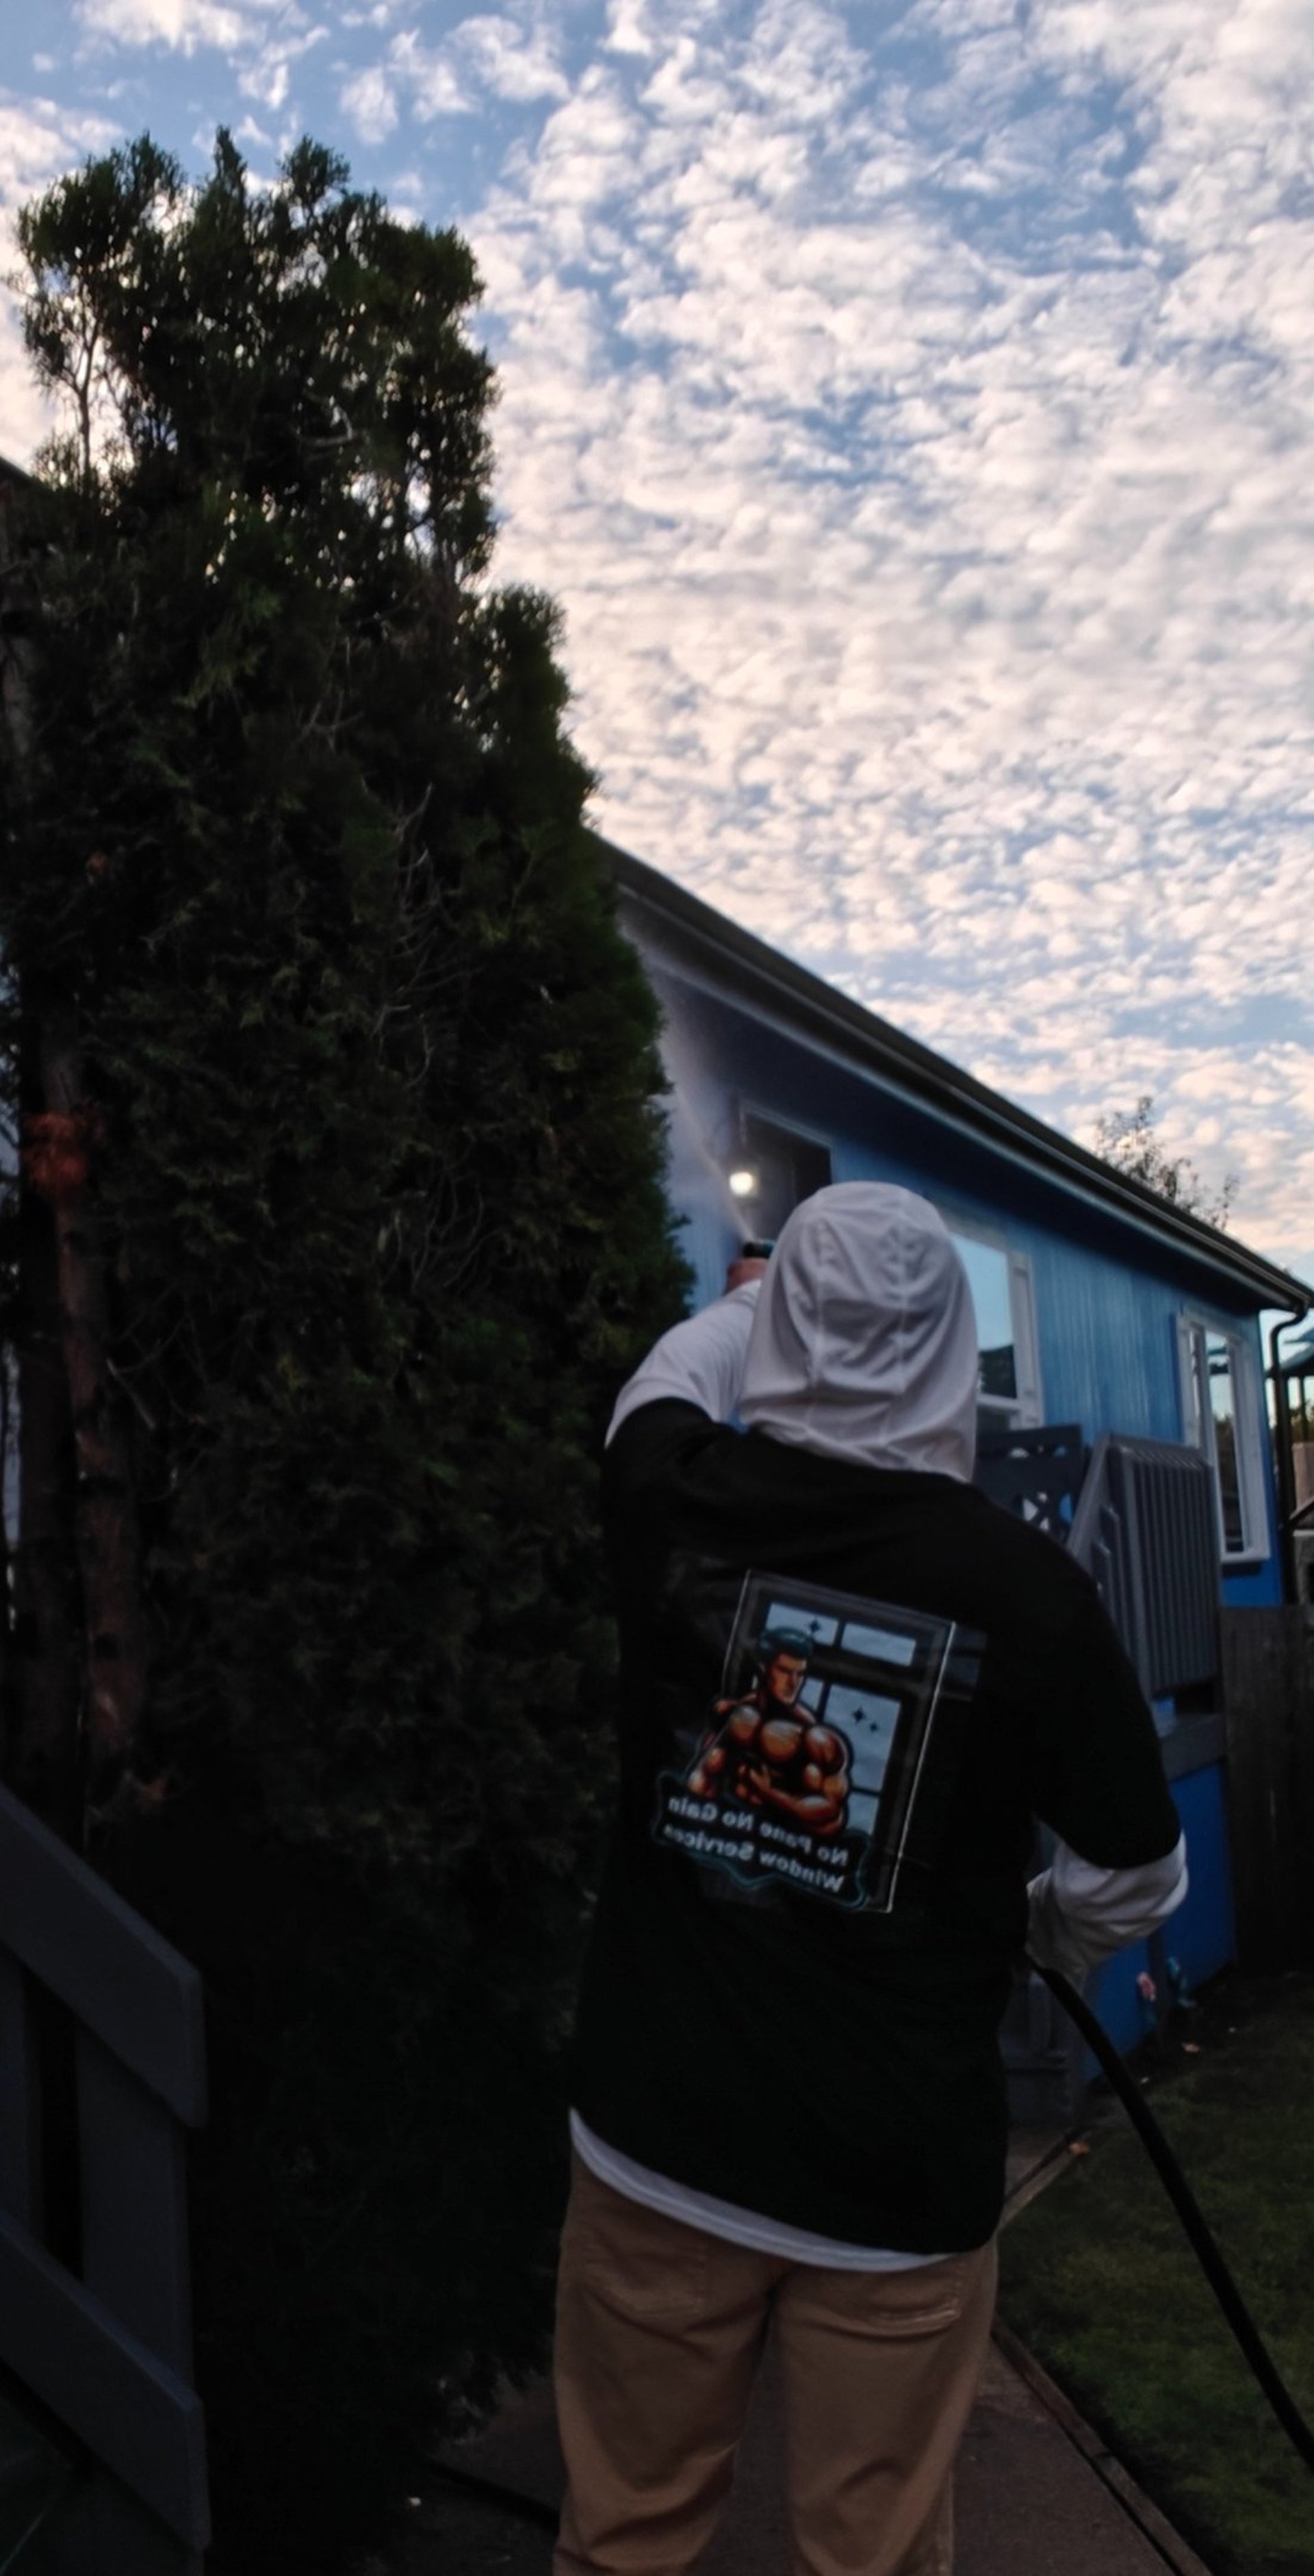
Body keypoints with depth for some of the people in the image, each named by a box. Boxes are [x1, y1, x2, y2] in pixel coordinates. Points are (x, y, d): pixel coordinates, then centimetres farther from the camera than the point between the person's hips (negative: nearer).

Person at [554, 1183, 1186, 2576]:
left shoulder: (681, 1505, -9)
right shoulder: (1027, 1581, -14)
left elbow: (666, 1381, 16)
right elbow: (1137, 1879, -3)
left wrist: (748, 1303, 37)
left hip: (661, 2139, 2)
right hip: (904, 2172, -2)